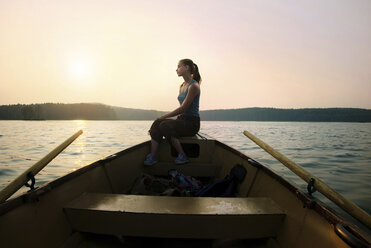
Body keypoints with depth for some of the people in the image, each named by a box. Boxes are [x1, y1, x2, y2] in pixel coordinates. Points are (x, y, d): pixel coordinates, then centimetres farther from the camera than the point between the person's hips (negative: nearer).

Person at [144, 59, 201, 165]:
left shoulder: (193, 86, -11)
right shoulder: (182, 86, 17)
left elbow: (183, 108, -18)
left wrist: (164, 116, -15)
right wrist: (162, 118, 6)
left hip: (192, 122, -8)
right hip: (182, 120, 8)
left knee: (165, 125, -27)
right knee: (156, 123, -13)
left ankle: (182, 156, -16)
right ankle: (152, 156, -17)